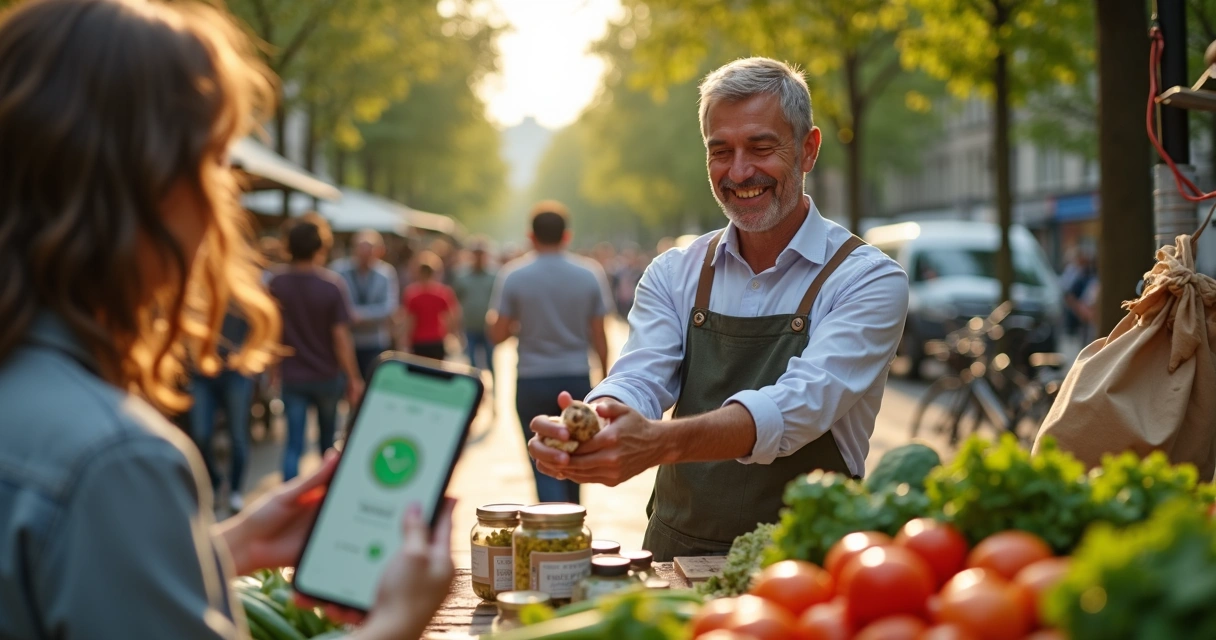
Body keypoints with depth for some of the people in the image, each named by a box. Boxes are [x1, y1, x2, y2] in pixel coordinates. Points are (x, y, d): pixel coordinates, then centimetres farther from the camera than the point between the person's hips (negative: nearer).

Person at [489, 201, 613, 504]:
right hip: (577, 379, 2)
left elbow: (498, 334, -5)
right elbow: (598, 336, 0)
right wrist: (605, 377, 12)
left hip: (533, 382, -2)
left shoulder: (513, 275, -7)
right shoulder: (589, 273, -3)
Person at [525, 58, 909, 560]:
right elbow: (639, 379, -5)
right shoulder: (675, 274, 9)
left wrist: (660, 442, -35)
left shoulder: (868, 279, -4)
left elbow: (799, 406, -19)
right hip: (676, 556, 3)